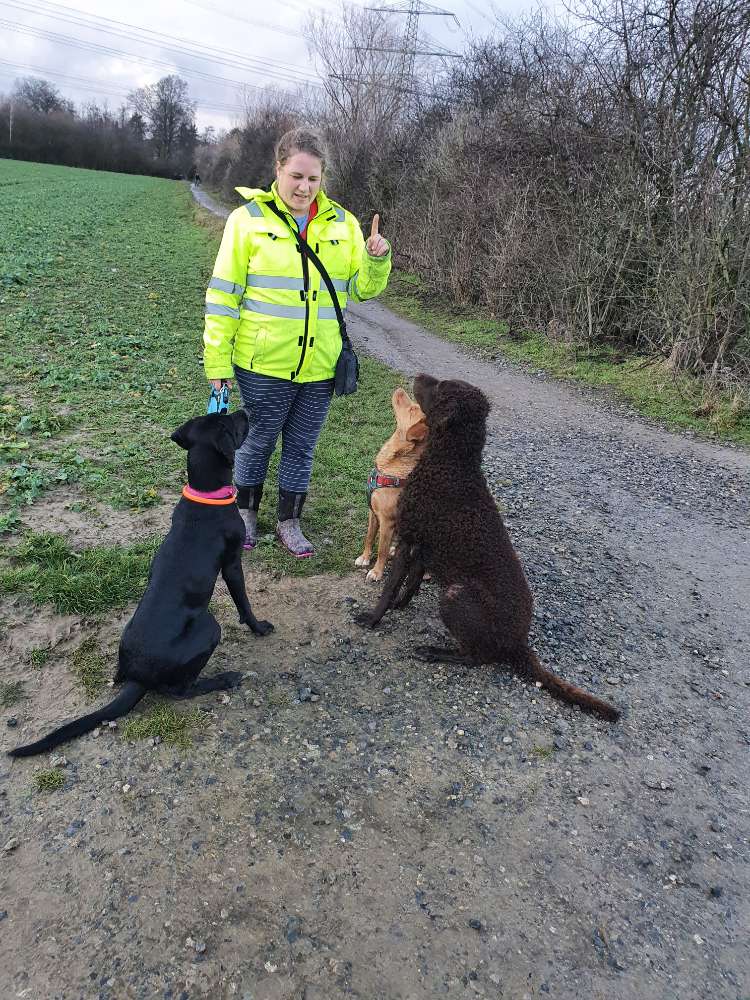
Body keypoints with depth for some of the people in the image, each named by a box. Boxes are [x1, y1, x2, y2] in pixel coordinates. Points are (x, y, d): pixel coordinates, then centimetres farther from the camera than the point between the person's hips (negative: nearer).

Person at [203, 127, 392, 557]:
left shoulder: (343, 224, 4)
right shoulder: (249, 219, -5)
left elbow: (360, 289, 9)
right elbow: (224, 293, -5)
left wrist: (376, 261, -12)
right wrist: (217, 359, -7)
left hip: (320, 366, 3)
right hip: (263, 364, -2)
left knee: (301, 447, 14)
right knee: (258, 441, 13)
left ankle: (290, 522, 32)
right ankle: (247, 511, 37)